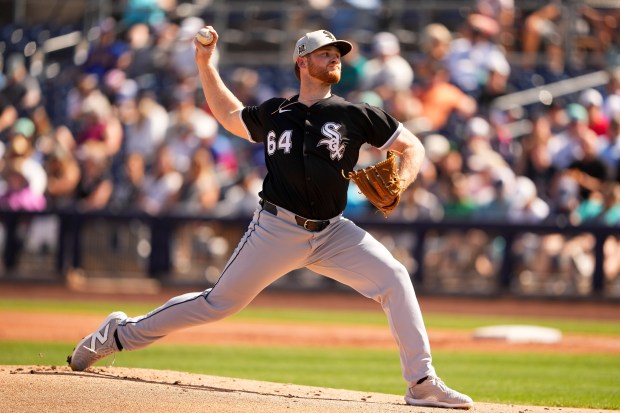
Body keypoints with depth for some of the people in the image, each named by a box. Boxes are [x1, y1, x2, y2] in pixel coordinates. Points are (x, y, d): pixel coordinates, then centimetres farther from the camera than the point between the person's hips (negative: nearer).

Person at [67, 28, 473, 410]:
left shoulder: (354, 115, 1)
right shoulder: (273, 114, 6)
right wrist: (205, 63, 18)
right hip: (277, 230, -1)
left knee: (393, 278, -19)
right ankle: (122, 333, 19)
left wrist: (400, 183, -16)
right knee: (220, 302, 2)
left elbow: (413, 147, 4)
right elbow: (230, 116, 25)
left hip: (331, 233, 1)